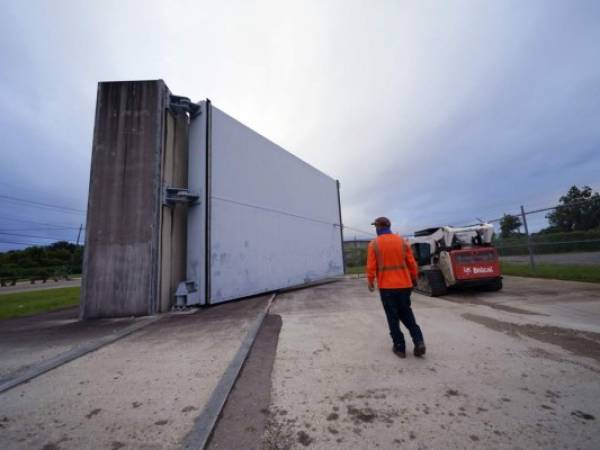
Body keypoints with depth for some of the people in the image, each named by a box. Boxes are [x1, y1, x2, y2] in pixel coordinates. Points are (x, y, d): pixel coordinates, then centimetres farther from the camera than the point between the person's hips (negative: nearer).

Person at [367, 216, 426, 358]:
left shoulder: (374, 243, -6)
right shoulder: (402, 241, 3)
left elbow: (371, 266, -8)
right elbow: (412, 263, 6)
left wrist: (371, 282, 5)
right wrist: (414, 279, 19)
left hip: (386, 286, -3)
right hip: (404, 284, 4)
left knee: (393, 317, 9)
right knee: (406, 314, 20)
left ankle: (400, 347, 16)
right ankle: (418, 341, 8)